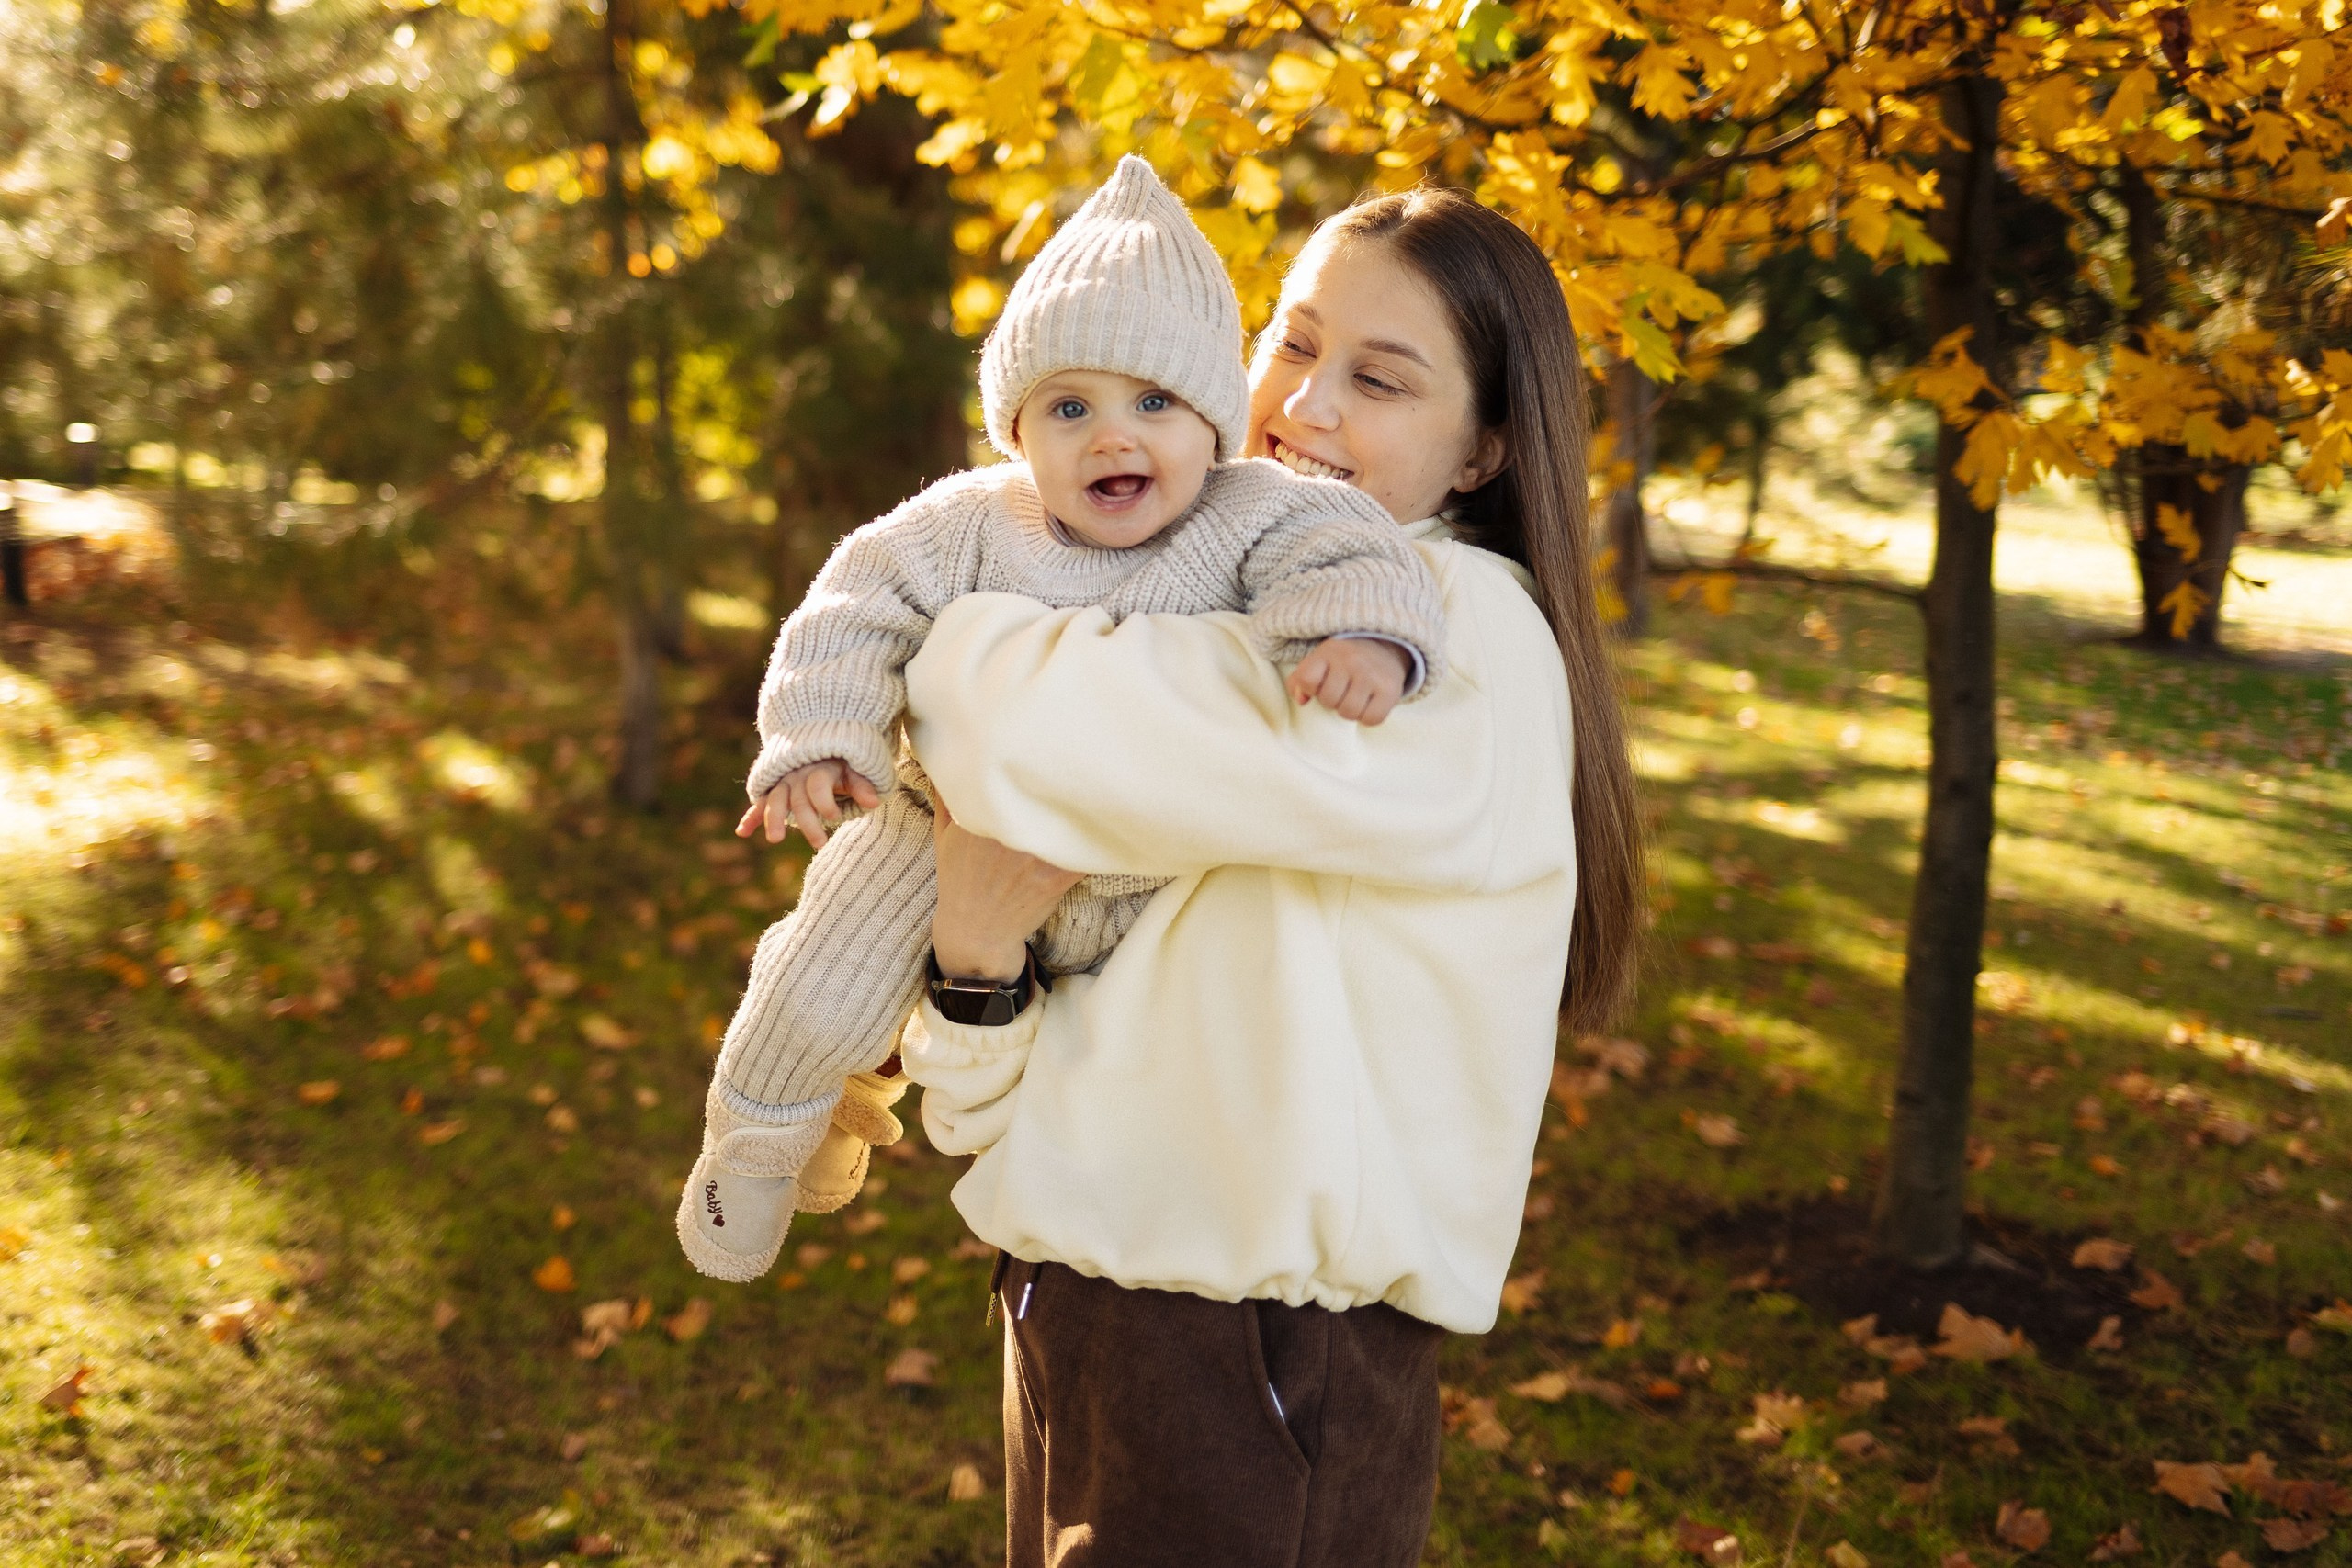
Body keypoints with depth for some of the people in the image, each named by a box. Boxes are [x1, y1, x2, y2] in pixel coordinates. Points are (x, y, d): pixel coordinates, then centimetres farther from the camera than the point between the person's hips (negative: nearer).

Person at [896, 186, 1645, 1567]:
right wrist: (975, 959, -12)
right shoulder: (1235, 633, 10)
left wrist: (948, 651, -8)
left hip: (1268, 1371, -7)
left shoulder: (1469, 639, -16)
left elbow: (1069, 731, -28)